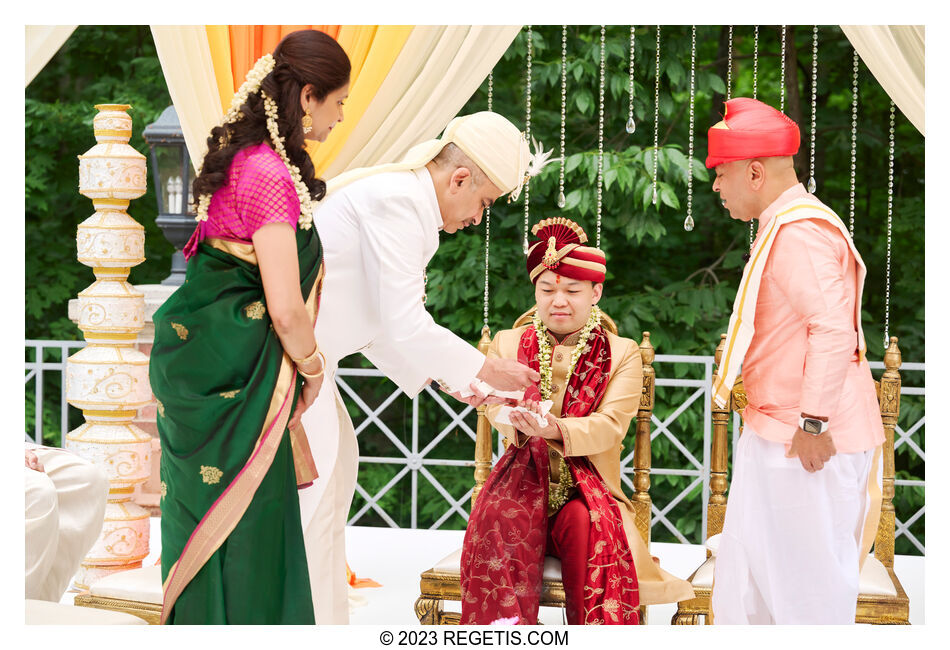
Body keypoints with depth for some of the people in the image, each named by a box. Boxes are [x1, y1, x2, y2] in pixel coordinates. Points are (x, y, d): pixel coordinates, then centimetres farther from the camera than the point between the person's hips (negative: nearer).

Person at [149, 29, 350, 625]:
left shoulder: (245, 156, 9)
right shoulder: (270, 176, -21)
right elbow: (286, 309, -23)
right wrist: (312, 366, -6)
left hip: (198, 362, 10)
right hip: (233, 374, -10)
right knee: (242, 530, -1)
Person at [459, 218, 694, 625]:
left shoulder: (621, 354, 9)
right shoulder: (509, 344, 15)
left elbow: (610, 425, -8)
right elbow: (496, 404, -1)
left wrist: (558, 428, -29)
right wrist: (516, 420, -28)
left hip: (588, 488, -1)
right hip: (525, 480, 1)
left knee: (587, 523, -35)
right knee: (499, 518, -33)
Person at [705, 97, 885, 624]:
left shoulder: (799, 233, -18)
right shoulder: (783, 228, 16)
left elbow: (833, 329, -27)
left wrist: (813, 422, -24)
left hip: (810, 443, -11)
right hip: (773, 436, 11)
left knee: (811, 580, -3)